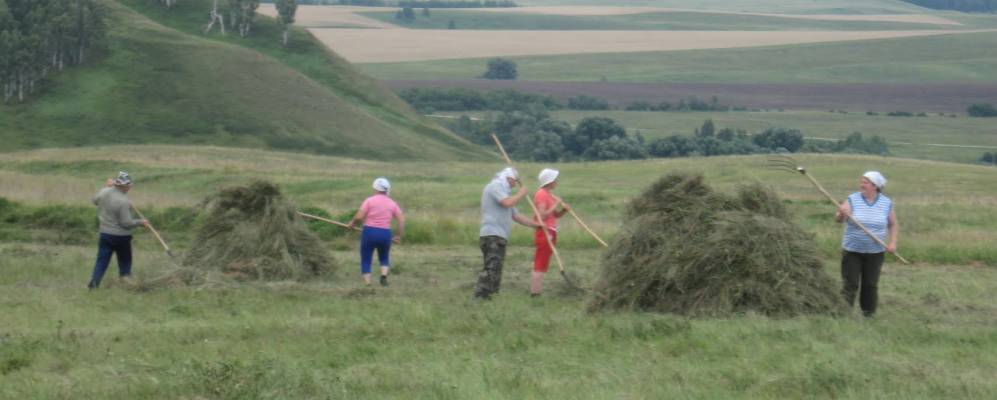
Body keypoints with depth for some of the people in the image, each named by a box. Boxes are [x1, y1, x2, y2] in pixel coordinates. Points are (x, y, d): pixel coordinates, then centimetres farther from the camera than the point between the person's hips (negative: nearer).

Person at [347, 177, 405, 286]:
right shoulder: (392, 203, 8)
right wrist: (399, 236, 10)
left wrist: (352, 223, 8)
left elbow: (359, 217, -11)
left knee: (366, 260, 9)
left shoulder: (369, 200, -3)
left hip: (369, 232, -3)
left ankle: (367, 284, -1)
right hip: (385, 234, 3)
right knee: (384, 258, 22)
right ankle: (384, 276, -5)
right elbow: (401, 220, 3)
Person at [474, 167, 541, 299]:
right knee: (491, 268, -18)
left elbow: (516, 216, 28)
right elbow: (508, 203, -19)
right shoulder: (494, 186, -2)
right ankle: (480, 297, -24)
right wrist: (521, 194, -2)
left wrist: (538, 225, 26)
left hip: (499, 238, 10)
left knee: (496, 271, 6)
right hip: (492, 235, -10)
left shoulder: (504, 192, 26)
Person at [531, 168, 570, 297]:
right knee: (540, 266, -9)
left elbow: (556, 215, 19)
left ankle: (536, 291, 13)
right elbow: (542, 216, -21)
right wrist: (555, 204, -17)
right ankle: (535, 292, -10)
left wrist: (564, 210, -1)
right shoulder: (541, 194, -13)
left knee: (541, 266, 11)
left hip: (550, 233, 10)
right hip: (545, 232, -10)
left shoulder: (549, 194, 17)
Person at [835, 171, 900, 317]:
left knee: (870, 285, 6)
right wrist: (842, 214, -39)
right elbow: (838, 219, -16)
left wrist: (893, 242, -6)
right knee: (850, 284, -5)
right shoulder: (852, 200, -5)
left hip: (875, 253, 1)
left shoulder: (887, 203, 0)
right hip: (852, 251, -1)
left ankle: (868, 315, 16)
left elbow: (893, 224, 9)